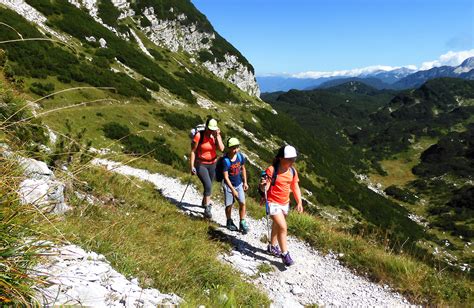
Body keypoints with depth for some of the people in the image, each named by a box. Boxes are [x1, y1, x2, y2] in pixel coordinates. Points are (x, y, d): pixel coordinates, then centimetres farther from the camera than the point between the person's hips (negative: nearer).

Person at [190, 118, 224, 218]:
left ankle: (205, 202, 44)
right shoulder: (199, 136, -18)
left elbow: (221, 149, -20)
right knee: (208, 185, -18)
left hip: (212, 164, 5)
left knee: (208, 185, 19)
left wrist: (217, 136, -24)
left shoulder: (216, 135, -6)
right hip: (200, 164, -5)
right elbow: (193, 151, -13)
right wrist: (192, 166, -13)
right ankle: (207, 208, -5)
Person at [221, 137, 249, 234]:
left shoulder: (240, 156, -9)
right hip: (228, 185, -4)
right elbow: (226, 177, -19)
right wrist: (233, 190, -19)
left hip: (239, 184, 4)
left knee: (242, 203, -2)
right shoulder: (225, 160, -23)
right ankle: (229, 222, 30)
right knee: (229, 205, 6)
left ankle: (242, 223, 12)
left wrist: (245, 182, 9)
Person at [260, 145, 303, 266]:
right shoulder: (271, 170, -21)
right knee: (283, 227, -14)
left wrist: (299, 202, -2)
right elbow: (265, 188, -18)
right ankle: (285, 254, 3)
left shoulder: (292, 171, -3)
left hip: (285, 203, 7)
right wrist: (263, 185, -41)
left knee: (277, 225, 22)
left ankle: (272, 247, 42)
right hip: (273, 203, -6)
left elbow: (295, 187, 6)